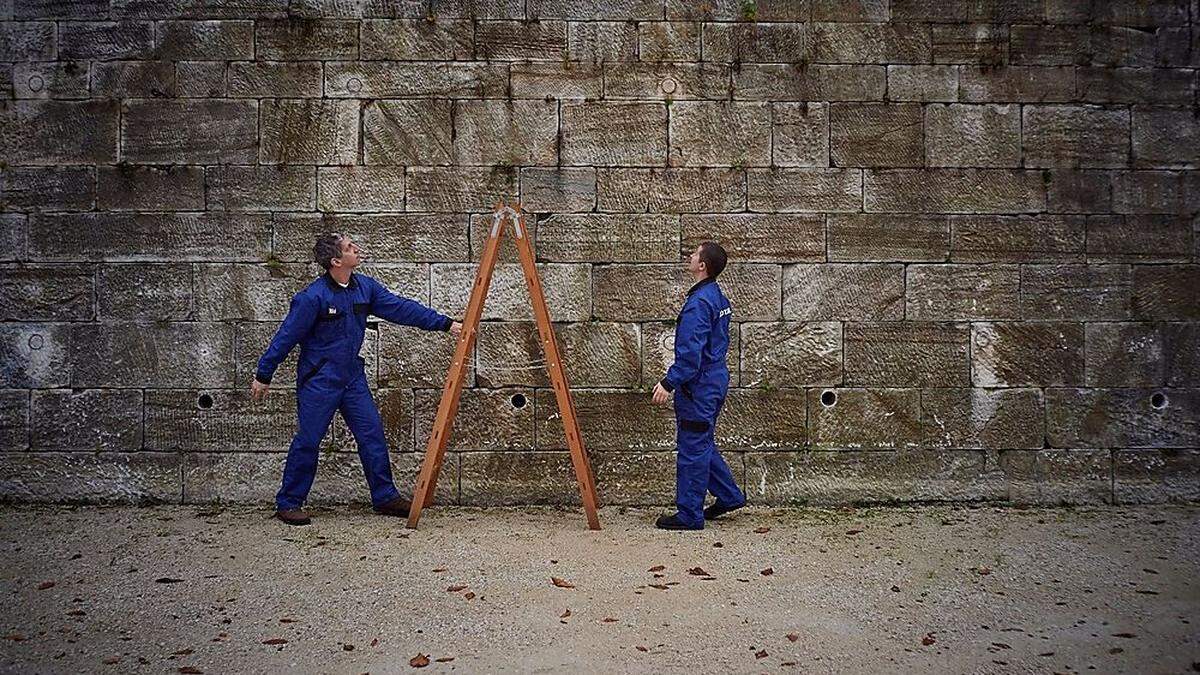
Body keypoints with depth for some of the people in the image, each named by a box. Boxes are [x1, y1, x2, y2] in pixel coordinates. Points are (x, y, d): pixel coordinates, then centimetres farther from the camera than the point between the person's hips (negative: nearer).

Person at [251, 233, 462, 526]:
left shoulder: (365, 287, 0)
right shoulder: (312, 297, -19)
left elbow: (401, 308, 2)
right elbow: (286, 337, -13)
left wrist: (446, 323, -1)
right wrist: (263, 375, -7)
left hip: (352, 376, 6)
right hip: (318, 380, -6)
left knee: (372, 434, 4)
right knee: (307, 441, 0)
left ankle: (385, 497, 15)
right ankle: (287, 504, 14)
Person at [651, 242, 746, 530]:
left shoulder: (699, 303, -20)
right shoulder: (718, 297, 11)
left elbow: (690, 352, -25)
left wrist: (669, 383, -21)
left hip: (698, 385, -10)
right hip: (715, 379, 10)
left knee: (692, 449, -2)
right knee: (704, 445, 21)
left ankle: (689, 515, 7)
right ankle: (729, 496, 28)